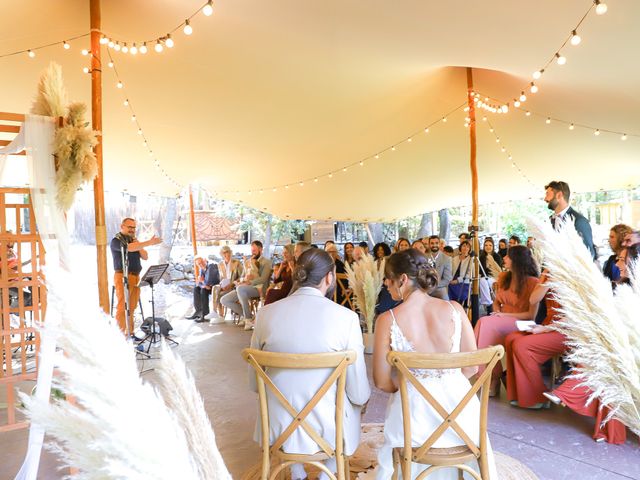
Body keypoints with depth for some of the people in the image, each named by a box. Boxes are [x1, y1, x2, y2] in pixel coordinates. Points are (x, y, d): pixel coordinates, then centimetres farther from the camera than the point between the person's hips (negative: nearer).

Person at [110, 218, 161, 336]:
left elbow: (145, 257, 12)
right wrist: (149, 242, -33)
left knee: (132, 307, 8)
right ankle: (121, 334, -7)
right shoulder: (116, 241, -3)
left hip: (136, 277, 7)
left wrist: (138, 244, -2)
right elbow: (128, 247, -25)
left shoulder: (134, 240, 19)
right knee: (122, 307, -8)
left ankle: (130, 333, 13)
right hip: (122, 276, -7)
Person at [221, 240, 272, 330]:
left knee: (240, 288, -38)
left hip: (258, 288, -7)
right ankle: (244, 315, 4)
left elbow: (263, 279, -11)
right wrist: (245, 278, -6)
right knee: (224, 300, -7)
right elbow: (242, 277, 18)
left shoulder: (266, 262, 3)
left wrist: (249, 282, -21)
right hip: (245, 289, 7)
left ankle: (249, 318, -25)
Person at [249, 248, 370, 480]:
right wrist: (362, 392, 12)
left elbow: (254, 384, 3)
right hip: (327, 431, -2)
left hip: (278, 428, 3)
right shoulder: (345, 317, -17)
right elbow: (359, 394, -11)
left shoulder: (266, 313, -8)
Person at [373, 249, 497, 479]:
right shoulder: (455, 309, -10)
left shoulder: (387, 320, -16)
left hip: (416, 408, -2)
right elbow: (472, 367, -1)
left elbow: (382, 382, -8)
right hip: (458, 401, 3)